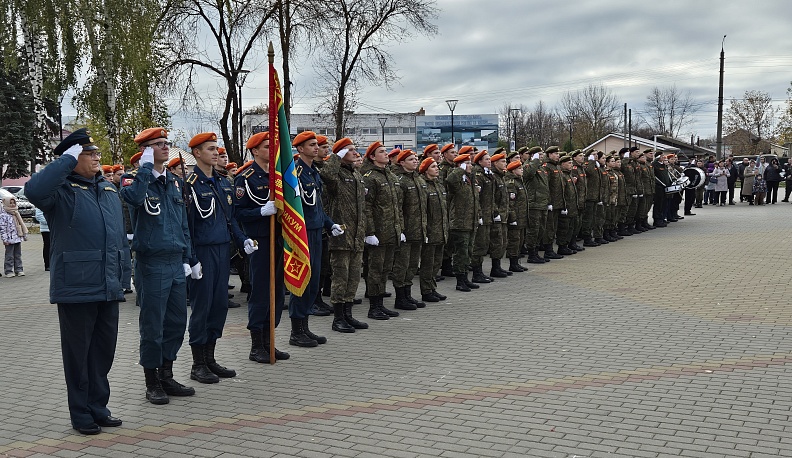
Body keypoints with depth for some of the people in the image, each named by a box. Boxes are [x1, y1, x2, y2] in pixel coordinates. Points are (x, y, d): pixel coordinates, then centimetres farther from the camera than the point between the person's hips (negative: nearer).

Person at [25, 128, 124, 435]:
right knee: (78, 352, 5)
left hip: (108, 288, 6)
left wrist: (121, 276, 17)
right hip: (75, 288, -6)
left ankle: (99, 407, 28)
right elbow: (34, 190, -32)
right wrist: (68, 159, -23)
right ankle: (81, 414, 18)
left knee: (104, 351, 14)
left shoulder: (110, 190, 15)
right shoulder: (62, 189, -7)